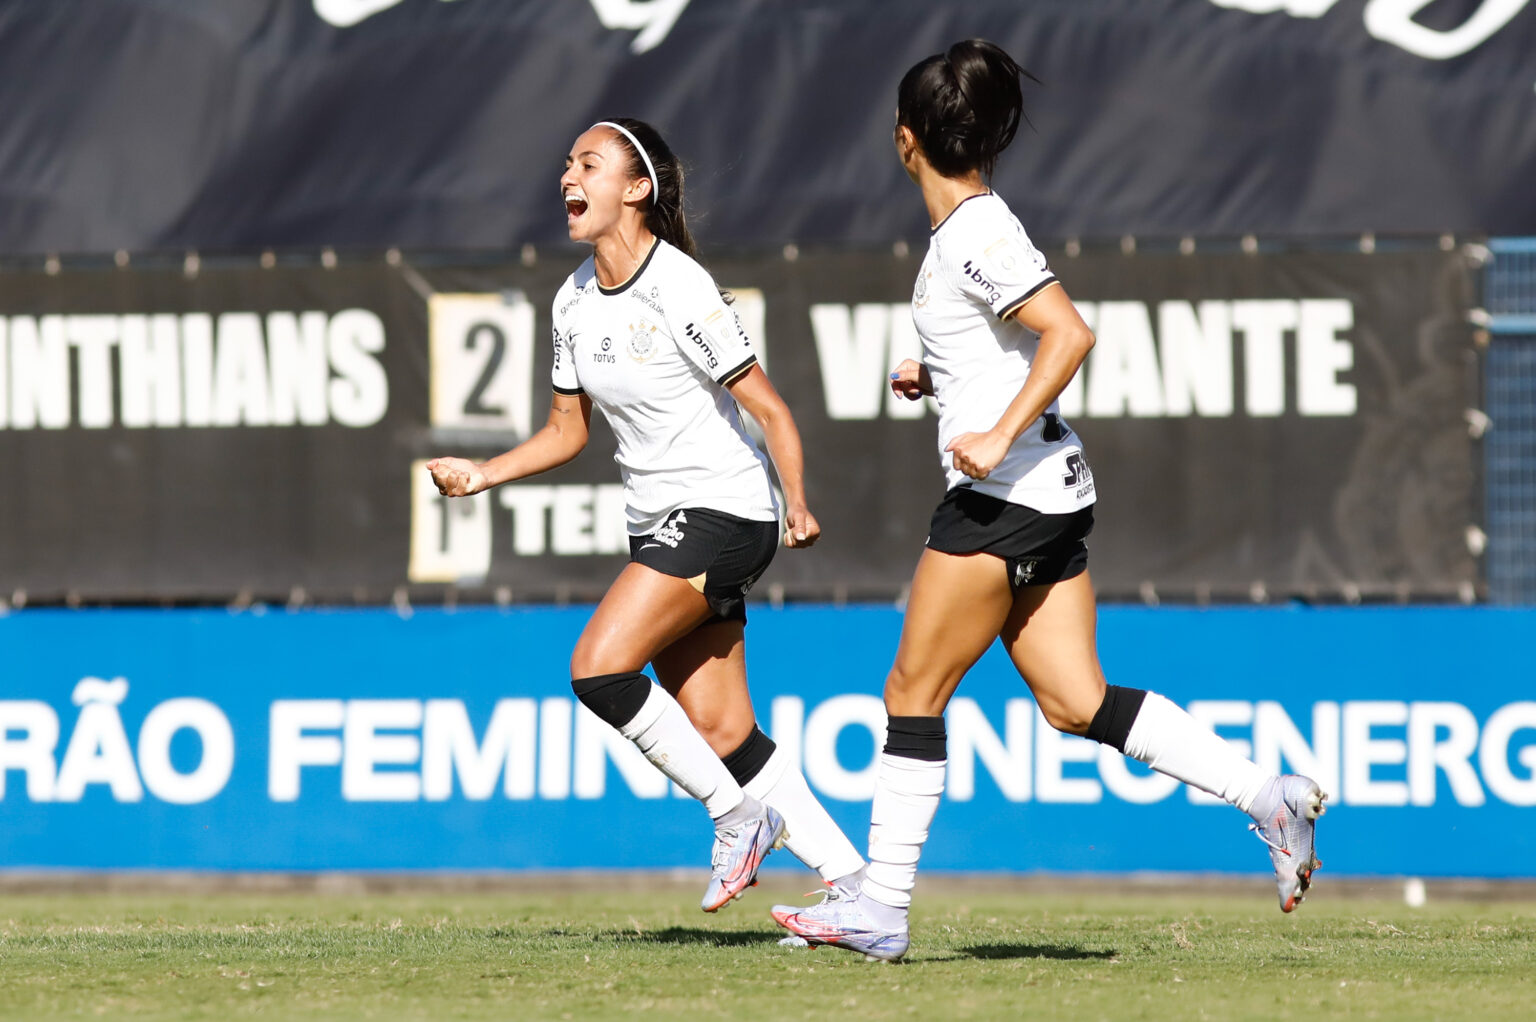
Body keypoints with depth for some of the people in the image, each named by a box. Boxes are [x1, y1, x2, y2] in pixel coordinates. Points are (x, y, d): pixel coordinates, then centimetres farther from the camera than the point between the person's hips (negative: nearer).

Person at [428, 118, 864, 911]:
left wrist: (798, 505, -22)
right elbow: (567, 430, 18)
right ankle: (846, 877, 9)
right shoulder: (574, 300, 8)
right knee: (717, 731, 3)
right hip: (659, 523, 8)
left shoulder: (679, 289, -16)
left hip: (723, 511, -8)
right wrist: (482, 475, 6)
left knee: (599, 667, -19)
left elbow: (768, 408, -14)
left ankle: (739, 816, -6)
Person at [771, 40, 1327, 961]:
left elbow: (1070, 334, -23)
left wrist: (999, 436, -26)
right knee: (1077, 702, 5)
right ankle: (1269, 797, -3)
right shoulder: (971, 229, 15)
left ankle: (879, 909, 2)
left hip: (1009, 494, -10)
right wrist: (941, 377, 20)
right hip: (1051, 498, 10)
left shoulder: (978, 235, -13)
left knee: (914, 694, -2)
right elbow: (1026, 348, 27)